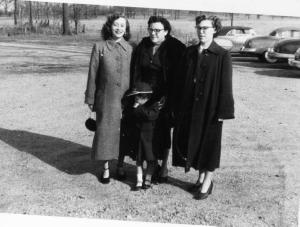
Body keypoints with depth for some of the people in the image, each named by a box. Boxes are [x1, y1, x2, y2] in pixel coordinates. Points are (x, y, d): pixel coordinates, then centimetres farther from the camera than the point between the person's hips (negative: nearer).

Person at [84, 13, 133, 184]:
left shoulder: (130, 49, 4)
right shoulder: (100, 47, 0)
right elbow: (93, 74, 1)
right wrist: (91, 99, 1)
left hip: (125, 98, 1)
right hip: (106, 98, -1)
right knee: (105, 131, 2)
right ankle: (106, 168, 16)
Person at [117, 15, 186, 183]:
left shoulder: (176, 49, -8)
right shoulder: (142, 47, 5)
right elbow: (135, 73, 7)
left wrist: (174, 101, -15)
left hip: (164, 98, -3)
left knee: (163, 131, 9)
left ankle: (164, 166, 24)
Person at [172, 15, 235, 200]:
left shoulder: (222, 56, -9)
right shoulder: (190, 52, 6)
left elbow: (226, 86, -10)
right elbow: (182, 79, 8)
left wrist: (223, 112, -13)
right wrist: (178, 106, 6)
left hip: (210, 107, -5)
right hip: (190, 107, 5)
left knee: (209, 142, 5)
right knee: (194, 142, 12)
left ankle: (208, 181, 21)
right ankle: (201, 177, 30)